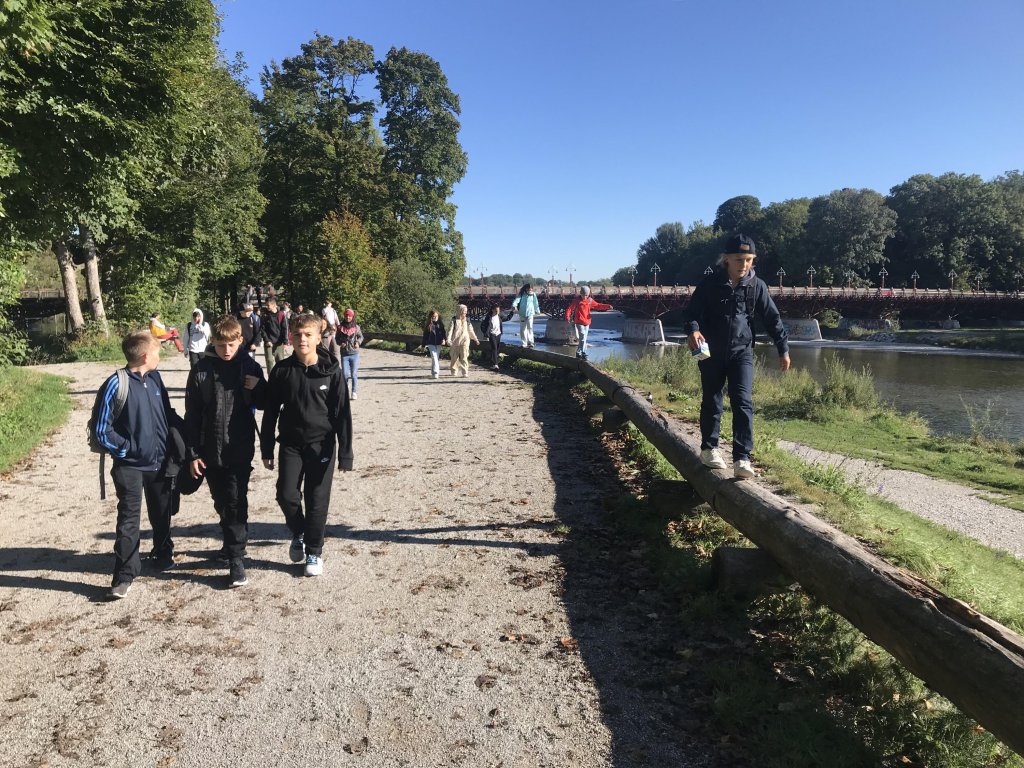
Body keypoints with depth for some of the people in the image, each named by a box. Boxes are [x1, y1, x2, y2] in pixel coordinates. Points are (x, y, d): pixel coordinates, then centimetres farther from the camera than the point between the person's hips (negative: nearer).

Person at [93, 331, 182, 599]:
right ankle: (124, 575, 9)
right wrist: (127, 449, -10)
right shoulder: (116, 385, -16)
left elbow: (168, 414, 13)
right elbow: (102, 431, -13)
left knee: (162, 516, 19)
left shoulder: (155, 379, 1)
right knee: (129, 521, -1)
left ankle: (164, 555, 39)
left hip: (161, 462, 5)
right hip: (130, 466, -5)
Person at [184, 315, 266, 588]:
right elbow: (192, 415, 0)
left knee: (236, 503, -3)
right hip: (210, 451, 1)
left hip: (240, 449, -1)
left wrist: (257, 389, -14)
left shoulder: (249, 366, -1)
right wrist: (193, 454, -2)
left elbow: (264, 404, 9)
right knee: (222, 504, 14)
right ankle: (234, 542, 34)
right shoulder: (201, 369, -3)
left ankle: (236, 558, 2)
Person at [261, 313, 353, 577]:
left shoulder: (331, 371, -8)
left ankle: (314, 552, 22)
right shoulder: (282, 370, -3)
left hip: (321, 444, -2)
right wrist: (266, 449, 5)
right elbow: (270, 411, 5)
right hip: (290, 444, 2)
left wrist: (345, 454, -8)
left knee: (318, 501, 3)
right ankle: (298, 534, 25)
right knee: (287, 495, -6)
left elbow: (342, 414, -6)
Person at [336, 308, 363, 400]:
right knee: (345, 374, -1)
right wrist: (340, 343, -8)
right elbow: (336, 338, 11)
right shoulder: (341, 327, 1)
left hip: (354, 353, 0)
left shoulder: (356, 327, 0)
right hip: (344, 354, 1)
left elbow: (361, 336, 12)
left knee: (354, 374, -1)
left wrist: (358, 342, -6)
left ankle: (354, 392, 8)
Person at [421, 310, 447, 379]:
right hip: (431, 344, -3)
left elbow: (443, 333, 5)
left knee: (437, 358, 10)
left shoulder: (440, 324, 5)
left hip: (438, 344, 3)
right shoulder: (428, 325, 0)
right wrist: (424, 344, 2)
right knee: (434, 357, -14)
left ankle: (433, 372, 23)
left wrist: (444, 339, -14)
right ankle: (435, 372, -20)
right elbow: (425, 335, 4)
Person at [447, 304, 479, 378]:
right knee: (454, 358, 11)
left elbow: (471, 331, 19)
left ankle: (465, 373, -13)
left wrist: (475, 339, 24)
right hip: (455, 342, -1)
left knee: (464, 357, -12)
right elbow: (450, 330, -8)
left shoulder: (467, 321, 9)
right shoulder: (454, 320, -3)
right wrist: (448, 340, -19)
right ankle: (454, 371, 29)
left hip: (464, 342, 1)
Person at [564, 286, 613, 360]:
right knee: (583, 338, -14)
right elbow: (569, 308, -12)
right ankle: (583, 354, -13)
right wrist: (567, 317, -25)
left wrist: (607, 306, 3)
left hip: (587, 322, 6)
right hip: (579, 322, -6)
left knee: (583, 338, 12)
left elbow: (597, 305, 13)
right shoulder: (577, 300, -9)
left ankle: (578, 353, 23)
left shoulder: (590, 300, 5)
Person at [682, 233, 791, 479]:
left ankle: (742, 459, -12)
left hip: (742, 351, 1)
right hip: (712, 352, 0)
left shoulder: (756, 285, -1)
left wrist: (783, 349, 2)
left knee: (743, 403, -10)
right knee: (711, 402, 9)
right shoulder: (710, 283, -6)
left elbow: (772, 318, 4)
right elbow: (691, 311, -5)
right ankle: (709, 448, 27)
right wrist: (692, 329, -27)